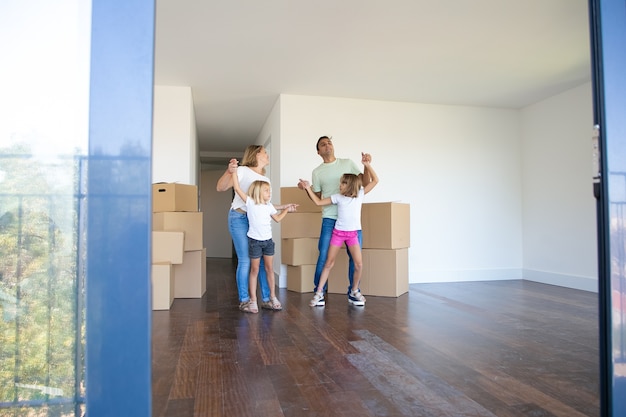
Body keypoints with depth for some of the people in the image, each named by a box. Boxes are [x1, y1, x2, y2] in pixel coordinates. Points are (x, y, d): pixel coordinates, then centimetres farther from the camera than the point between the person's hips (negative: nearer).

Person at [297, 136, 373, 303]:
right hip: (330, 219, -1)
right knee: (324, 256, -4)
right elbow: (317, 199, 11)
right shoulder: (317, 172, 10)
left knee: (355, 256, 4)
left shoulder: (348, 163, 10)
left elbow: (365, 183, 6)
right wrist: (306, 188, -5)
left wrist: (366, 165, -7)